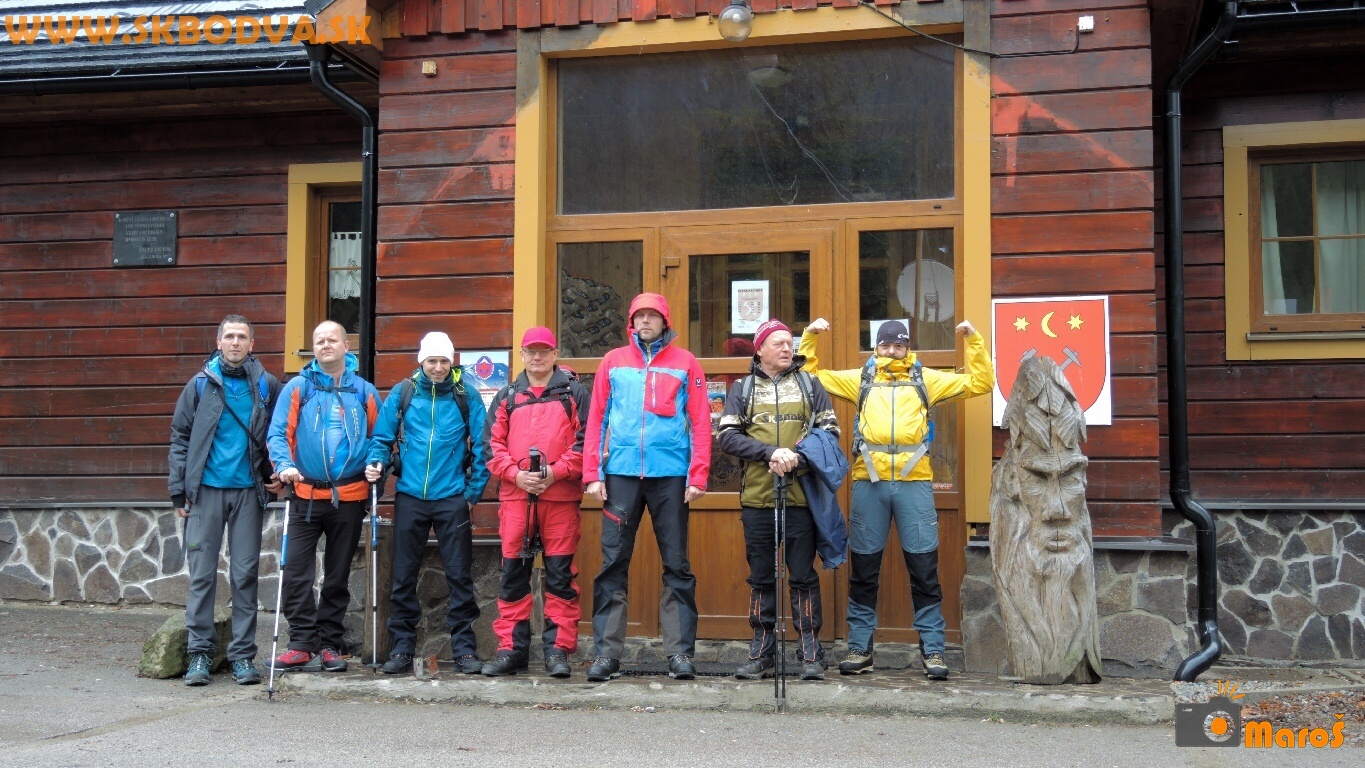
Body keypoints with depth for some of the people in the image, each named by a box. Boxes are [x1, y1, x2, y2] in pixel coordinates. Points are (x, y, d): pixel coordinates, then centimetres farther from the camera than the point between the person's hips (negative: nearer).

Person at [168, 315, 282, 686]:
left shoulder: (268, 386, 7)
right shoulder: (200, 385, 5)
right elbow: (180, 438, 6)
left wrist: (277, 476, 4)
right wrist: (179, 491, 1)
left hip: (248, 491, 1)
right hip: (206, 489, 0)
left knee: (245, 574, 3)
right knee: (202, 573, 0)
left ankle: (243, 654, 10)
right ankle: (200, 652, 8)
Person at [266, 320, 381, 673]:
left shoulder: (364, 391, 9)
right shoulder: (297, 388, 4)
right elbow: (279, 432, -2)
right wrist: (284, 464, -19)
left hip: (349, 497, 1)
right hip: (307, 495, -1)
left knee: (338, 576, 9)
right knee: (296, 571, -9)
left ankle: (330, 644, 17)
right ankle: (302, 642, -1)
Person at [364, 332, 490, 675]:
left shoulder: (466, 394, 2)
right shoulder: (402, 394, 5)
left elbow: (481, 444, 2)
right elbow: (382, 437, 9)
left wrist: (475, 490, -3)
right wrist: (376, 463, -11)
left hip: (452, 498, -1)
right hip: (410, 496, 2)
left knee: (459, 574, 2)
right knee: (403, 576, 6)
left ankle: (464, 647, 10)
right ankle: (402, 648, 16)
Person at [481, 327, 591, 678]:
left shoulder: (574, 393, 8)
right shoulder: (507, 396, 16)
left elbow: (585, 441, 0)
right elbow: (493, 444, 10)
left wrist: (555, 471, -11)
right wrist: (516, 474, -6)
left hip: (561, 494, -2)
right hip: (515, 495, 2)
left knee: (560, 574, -1)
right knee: (513, 573, 4)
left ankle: (558, 649, 5)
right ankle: (511, 649, 11)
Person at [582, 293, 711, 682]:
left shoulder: (685, 363, 6)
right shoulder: (614, 362, 10)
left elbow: (700, 422, 3)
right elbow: (596, 419, 8)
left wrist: (697, 476, -6)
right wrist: (593, 474, 0)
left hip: (670, 476, -1)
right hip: (621, 474, 1)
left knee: (677, 566, 3)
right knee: (613, 565, 1)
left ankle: (680, 652, 9)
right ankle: (607, 652, 7)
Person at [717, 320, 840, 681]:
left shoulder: (810, 384, 11)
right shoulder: (742, 389, 10)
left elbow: (830, 431, 4)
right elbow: (728, 437, -2)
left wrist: (796, 459, -13)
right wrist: (772, 452, -16)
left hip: (800, 497, -1)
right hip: (756, 500, 1)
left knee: (803, 577, 1)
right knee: (761, 579, 7)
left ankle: (811, 655, 6)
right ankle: (761, 654, 14)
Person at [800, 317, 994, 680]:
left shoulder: (925, 379, 16)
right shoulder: (860, 379, 17)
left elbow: (979, 382, 15)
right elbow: (811, 377, 22)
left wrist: (974, 341, 7)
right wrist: (809, 338, 12)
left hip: (914, 481, -1)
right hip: (869, 482, 1)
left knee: (924, 568, -1)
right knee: (863, 569, 5)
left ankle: (932, 650, 7)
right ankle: (860, 648, 14)